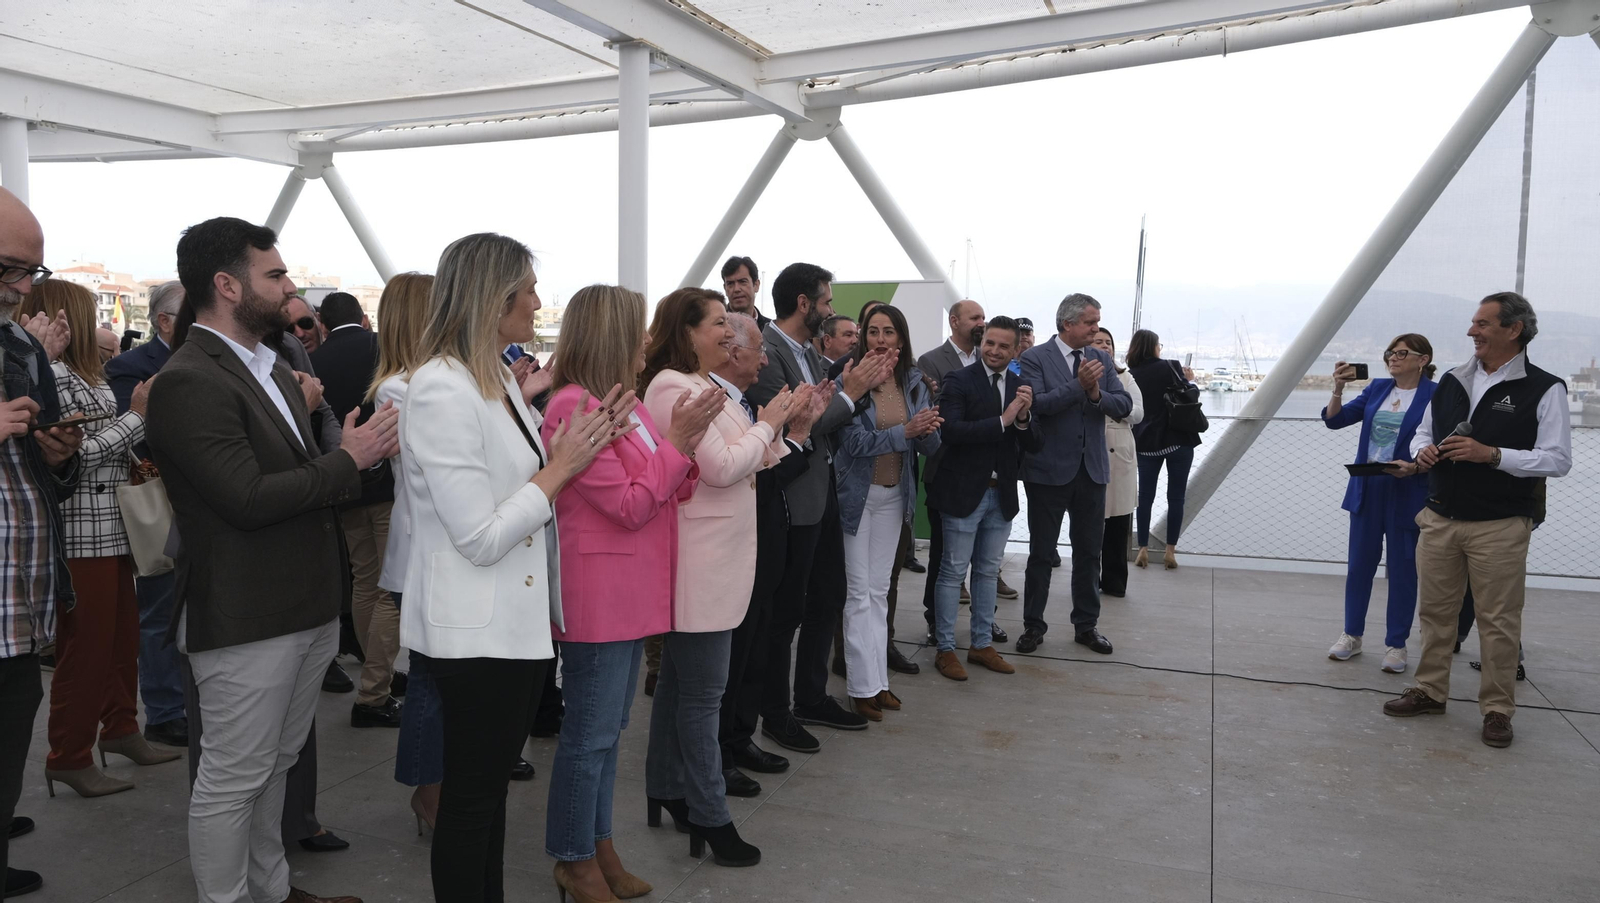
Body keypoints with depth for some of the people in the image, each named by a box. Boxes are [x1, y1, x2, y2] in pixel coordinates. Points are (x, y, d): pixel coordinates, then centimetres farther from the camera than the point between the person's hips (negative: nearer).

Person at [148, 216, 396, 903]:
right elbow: (249, 498, -24)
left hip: (304, 607, 10)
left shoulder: (273, 368, 14)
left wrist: (362, 452, 0)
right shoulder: (189, 382, -18)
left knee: (275, 763, 21)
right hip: (244, 618, -9)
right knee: (232, 780, 5)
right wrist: (348, 461, -14)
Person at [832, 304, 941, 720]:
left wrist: (930, 430, -20)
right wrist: (905, 432, -28)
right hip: (857, 494, -5)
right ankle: (862, 686, 10)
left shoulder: (915, 383, 2)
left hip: (894, 495, 5)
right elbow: (855, 441, -19)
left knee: (879, 591, 13)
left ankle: (878, 679, 23)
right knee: (859, 592, 1)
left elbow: (930, 446, 2)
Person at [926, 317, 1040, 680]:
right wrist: (1002, 420, -26)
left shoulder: (1021, 387, 4)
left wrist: (1023, 419, -19)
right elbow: (951, 431, -23)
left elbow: (1034, 446, 1)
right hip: (964, 492, -5)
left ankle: (982, 644, 28)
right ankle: (945, 649, 14)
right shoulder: (958, 380, -10)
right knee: (953, 571, 3)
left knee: (988, 571, 16)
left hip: (1002, 493, 5)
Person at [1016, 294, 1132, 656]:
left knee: (1089, 552, 12)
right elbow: (1036, 404, -20)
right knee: (1042, 554, 7)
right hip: (1049, 470, -4)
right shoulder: (1035, 358, -8)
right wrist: (1078, 384, -28)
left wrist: (1097, 394, -19)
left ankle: (1086, 626, 26)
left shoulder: (1101, 358, 6)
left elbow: (1124, 405, -1)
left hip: (1092, 470, 4)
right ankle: (1033, 626, 20)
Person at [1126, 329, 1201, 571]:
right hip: (1178, 440, -2)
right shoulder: (1169, 367, -8)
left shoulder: (1130, 376, 0)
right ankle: (1170, 551, 4)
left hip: (1146, 443, 2)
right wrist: (1190, 379, 14)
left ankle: (1143, 550, 6)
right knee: (1175, 497, 5)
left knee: (1145, 497, 8)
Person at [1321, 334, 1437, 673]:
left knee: (1402, 568, 5)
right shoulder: (1377, 389, 8)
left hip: (1407, 493, -4)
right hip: (1367, 489, 4)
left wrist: (1410, 466, -25)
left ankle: (1396, 644, 17)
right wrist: (1338, 388, -10)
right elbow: (1335, 419, 6)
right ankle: (1352, 635, 22)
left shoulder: (1434, 395, -7)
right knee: (1360, 563, 10)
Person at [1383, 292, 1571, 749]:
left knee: (1499, 620, 3)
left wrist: (1492, 454, -21)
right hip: (1440, 519, 5)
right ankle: (1430, 691, 26)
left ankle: (1497, 709, 15)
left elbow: (1557, 459, -11)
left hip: (1500, 527, -5)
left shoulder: (1543, 390, -6)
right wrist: (1422, 451, -2)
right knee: (1434, 610, 12)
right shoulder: (1451, 382, 10)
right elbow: (1423, 432, 21)